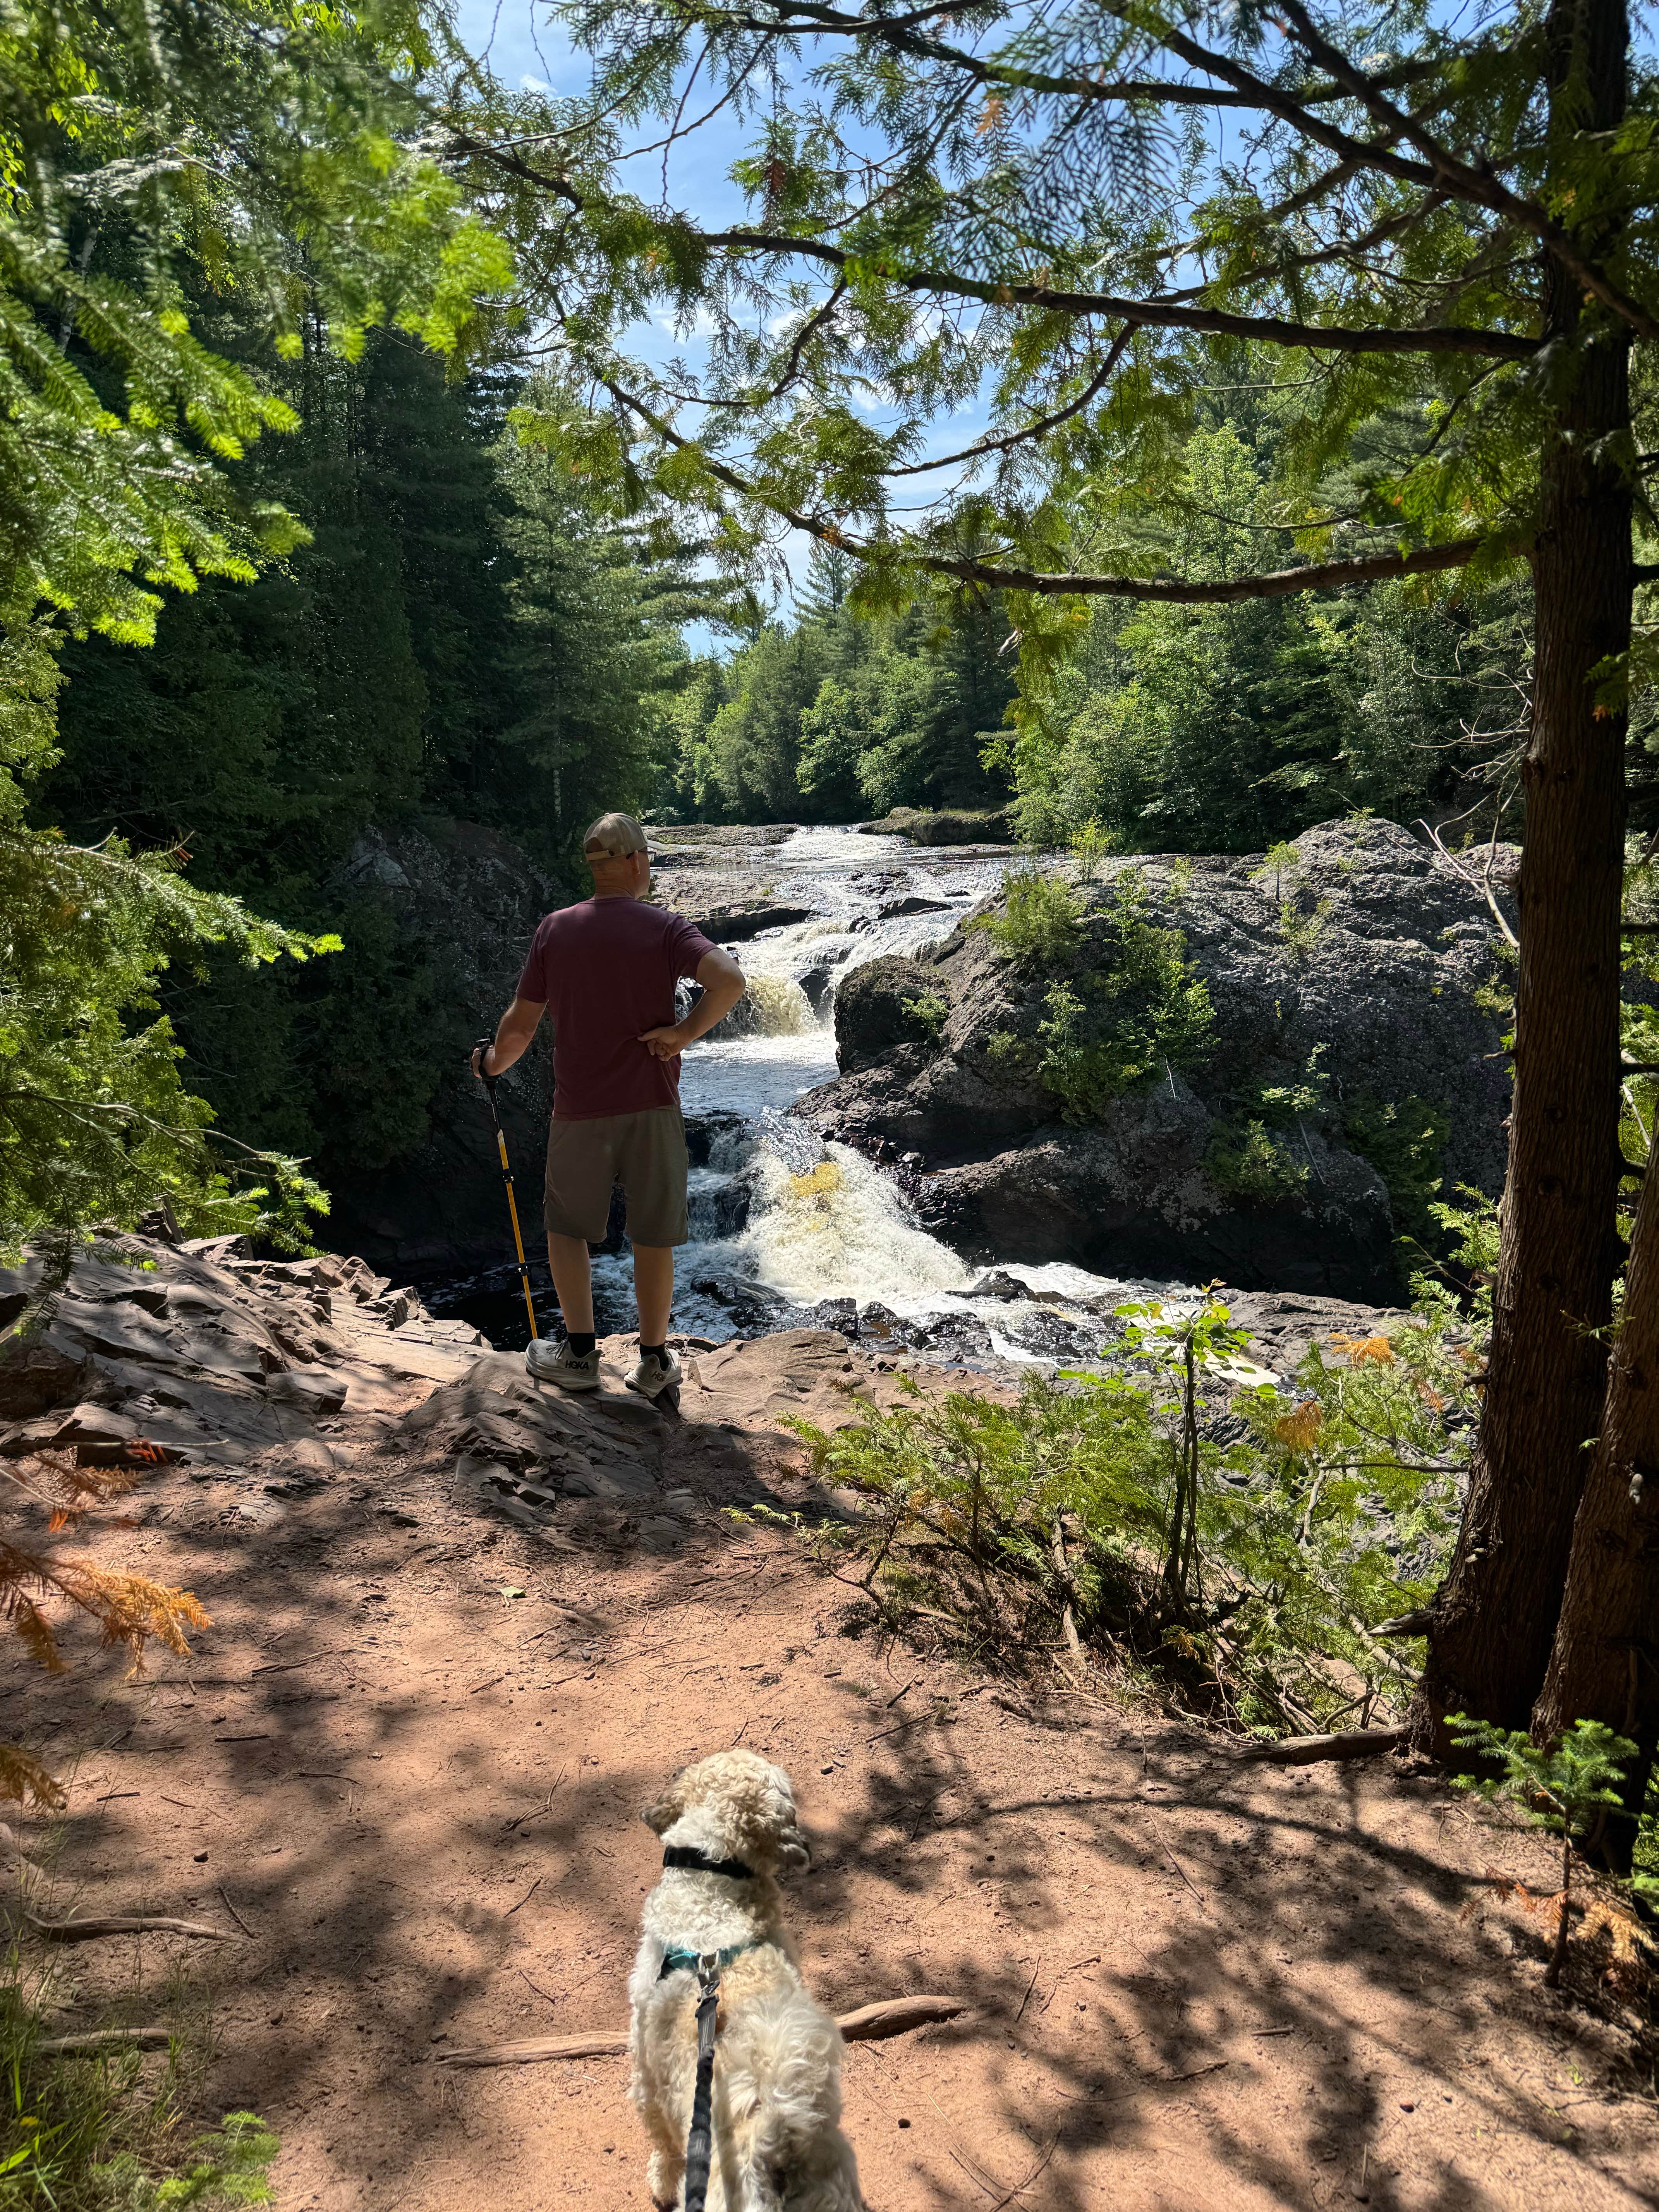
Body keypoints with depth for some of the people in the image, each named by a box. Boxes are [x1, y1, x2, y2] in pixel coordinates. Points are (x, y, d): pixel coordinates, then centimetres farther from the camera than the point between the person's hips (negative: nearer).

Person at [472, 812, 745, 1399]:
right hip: (652, 1106, -1)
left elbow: (521, 1025, 3)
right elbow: (730, 981, -23)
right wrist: (685, 1032, -10)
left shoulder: (555, 929, 0)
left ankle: (579, 1354, 19)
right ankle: (654, 1361, 18)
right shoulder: (666, 928, -5)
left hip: (579, 1111, 1)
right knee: (653, 1235, 10)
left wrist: (493, 1063, 22)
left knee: (567, 1225, 18)